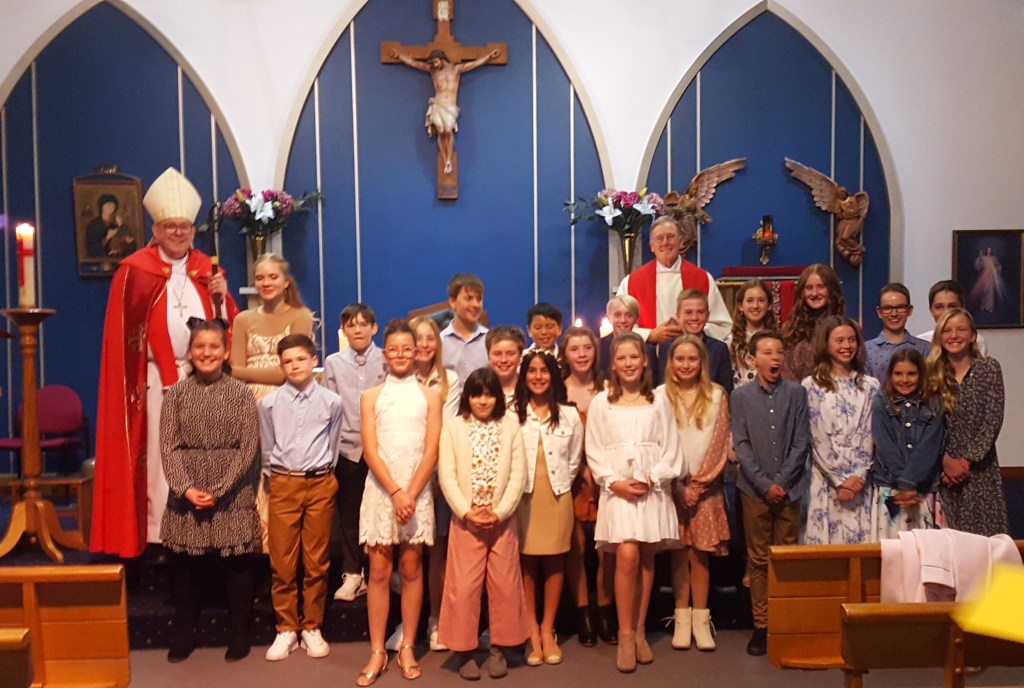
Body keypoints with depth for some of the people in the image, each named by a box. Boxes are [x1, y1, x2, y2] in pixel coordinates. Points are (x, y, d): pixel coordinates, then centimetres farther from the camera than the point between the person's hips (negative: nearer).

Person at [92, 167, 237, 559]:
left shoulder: (206, 269, 12)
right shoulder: (135, 270, 0)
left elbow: (227, 324, 12)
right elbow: (122, 334, -1)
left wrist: (221, 297, -7)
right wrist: (134, 383, -7)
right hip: (156, 380, -3)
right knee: (159, 456, -2)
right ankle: (158, 534, 5)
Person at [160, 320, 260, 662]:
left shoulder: (241, 394, -2)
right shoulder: (176, 394, 3)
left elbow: (248, 448, -6)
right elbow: (168, 447, -2)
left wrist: (218, 489, -13)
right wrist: (186, 488, -14)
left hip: (233, 493, -1)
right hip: (186, 493, 2)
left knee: (237, 564, 6)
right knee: (186, 564, 10)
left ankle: (239, 635, 21)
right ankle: (182, 635, 26)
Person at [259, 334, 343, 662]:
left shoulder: (331, 401, -1)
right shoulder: (269, 403, 1)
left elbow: (333, 446, 8)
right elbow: (267, 449, 10)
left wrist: (321, 475, 10)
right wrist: (275, 480, 12)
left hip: (320, 484, 0)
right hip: (283, 484, 0)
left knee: (316, 561, 6)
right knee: (282, 561, 4)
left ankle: (312, 628, 18)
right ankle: (286, 629, 17)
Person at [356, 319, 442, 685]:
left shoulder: (430, 396, 6)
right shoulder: (370, 397, 6)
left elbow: (431, 451, -2)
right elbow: (370, 451, -3)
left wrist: (411, 494, -11)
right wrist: (395, 493, -13)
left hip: (418, 491, 0)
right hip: (380, 491, 0)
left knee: (411, 569, 6)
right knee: (379, 570, 3)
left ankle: (407, 648, 16)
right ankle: (377, 652, 11)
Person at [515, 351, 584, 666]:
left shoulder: (569, 415, 7)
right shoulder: (512, 414, 1)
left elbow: (574, 460, 12)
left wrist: (560, 484, 9)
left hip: (557, 496, 1)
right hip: (523, 496, -1)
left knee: (554, 561, 3)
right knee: (527, 562, -1)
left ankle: (547, 629, 15)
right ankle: (531, 631, 10)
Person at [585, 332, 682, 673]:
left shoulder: (659, 402, 6)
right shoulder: (601, 402, 3)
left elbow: (671, 450, 4)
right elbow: (594, 451, 1)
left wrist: (651, 479, -9)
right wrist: (615, 482, -11)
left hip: (653, 490, 2)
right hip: (617, 490, -1)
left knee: (646, 559, 5)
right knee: (627, 557, -12)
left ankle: (639, 631, 18)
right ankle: (625, 636, 0)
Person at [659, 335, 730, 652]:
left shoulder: (717, 395, 3)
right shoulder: (661, 395, -1)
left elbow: (720, 444, 0)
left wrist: (699, 484, -6)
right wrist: (680, 486, -6)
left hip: (706, 487, 1)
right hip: (673, 486, 0)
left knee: (700, 551, 0)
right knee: (679, 551, 2)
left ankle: (700, 619, 7)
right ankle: (682, 619, 9)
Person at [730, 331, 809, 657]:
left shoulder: (796, 393, 2)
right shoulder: (740, 396, 2)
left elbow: (801, 443, -1)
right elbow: (741, 446, -3)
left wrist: (781, 482, -9)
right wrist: (765, 484, -11)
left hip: (789, 489, 0)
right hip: (755, 490, 0)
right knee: (758, 560, 6)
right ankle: (761, 625, 13)